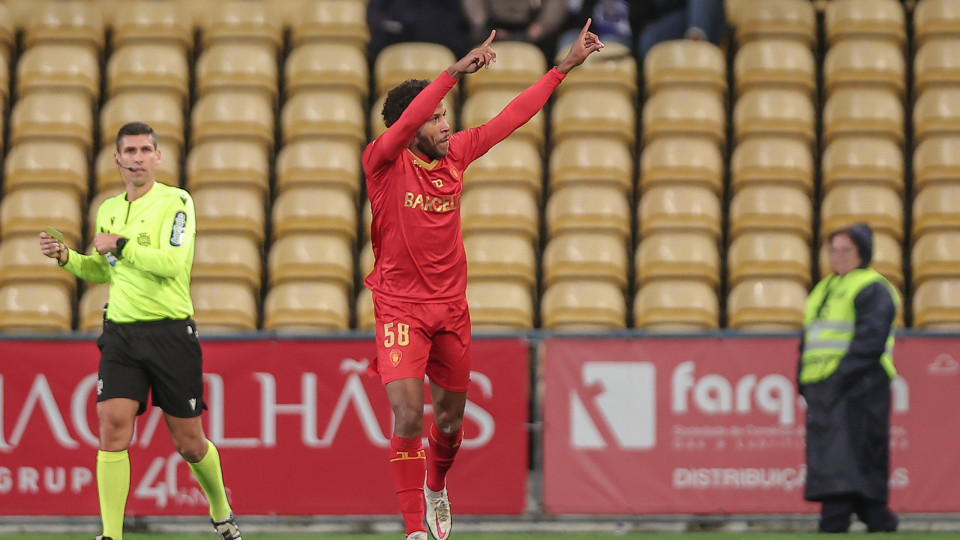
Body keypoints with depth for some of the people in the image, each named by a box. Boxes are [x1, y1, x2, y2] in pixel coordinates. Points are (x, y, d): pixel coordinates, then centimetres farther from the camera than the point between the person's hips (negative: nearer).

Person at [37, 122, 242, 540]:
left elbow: (171, 262, -19)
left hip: (171, 331, -4)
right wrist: (65, 257, 9)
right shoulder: (108, 210, 13)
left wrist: (120, 245, -15)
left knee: (188, 443, 4)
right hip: (121, 333, 4)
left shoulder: (176, 202, -5)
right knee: (112, 426, -13)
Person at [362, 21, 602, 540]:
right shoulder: (383, 162, -13)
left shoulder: (455, 154, 2)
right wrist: (456, 71, -42)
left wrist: (566, 66, 11)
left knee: (450, 416, 16)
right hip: (400, 307, -5)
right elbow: (405, 123, -33)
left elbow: (511, 117, 10)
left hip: (451, 308, 5)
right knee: (407, 415, -17)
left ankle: (436, 485, 47)